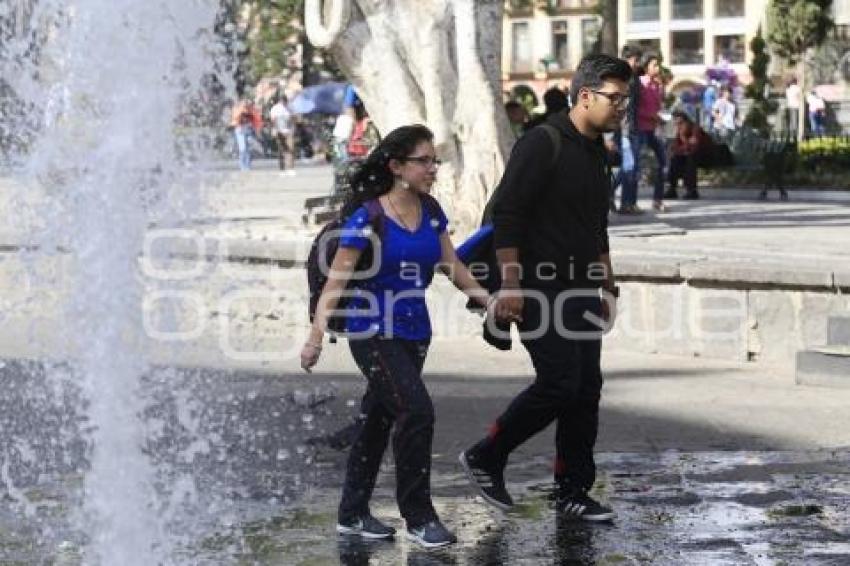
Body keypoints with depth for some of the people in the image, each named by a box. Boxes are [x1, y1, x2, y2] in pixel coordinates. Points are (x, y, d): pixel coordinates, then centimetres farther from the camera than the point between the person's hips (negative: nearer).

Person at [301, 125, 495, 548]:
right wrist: (316, 337, -21)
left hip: (414, 333, 6)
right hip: (374, 333, -6)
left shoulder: (430, 212, 4)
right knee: (417, 411, -16)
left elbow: (451, 266, 16)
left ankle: (352, 515, 24)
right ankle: (418, 517, -5)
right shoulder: (368, 218, -14)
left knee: (380, 419, 13)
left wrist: (486, 298, 11)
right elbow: (336, 281, -15)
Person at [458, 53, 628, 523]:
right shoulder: (542, 145, -12)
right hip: (539, 287, -9)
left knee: (586, 388, 6)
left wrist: (606, 284, 25)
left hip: (580, 289, 9)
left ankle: (572, 492, 14)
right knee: (560, 382, -13)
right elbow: (506, 213, -17)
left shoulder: (596, 153, 16)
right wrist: (510, 284, -20)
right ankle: (484, 457, 4)